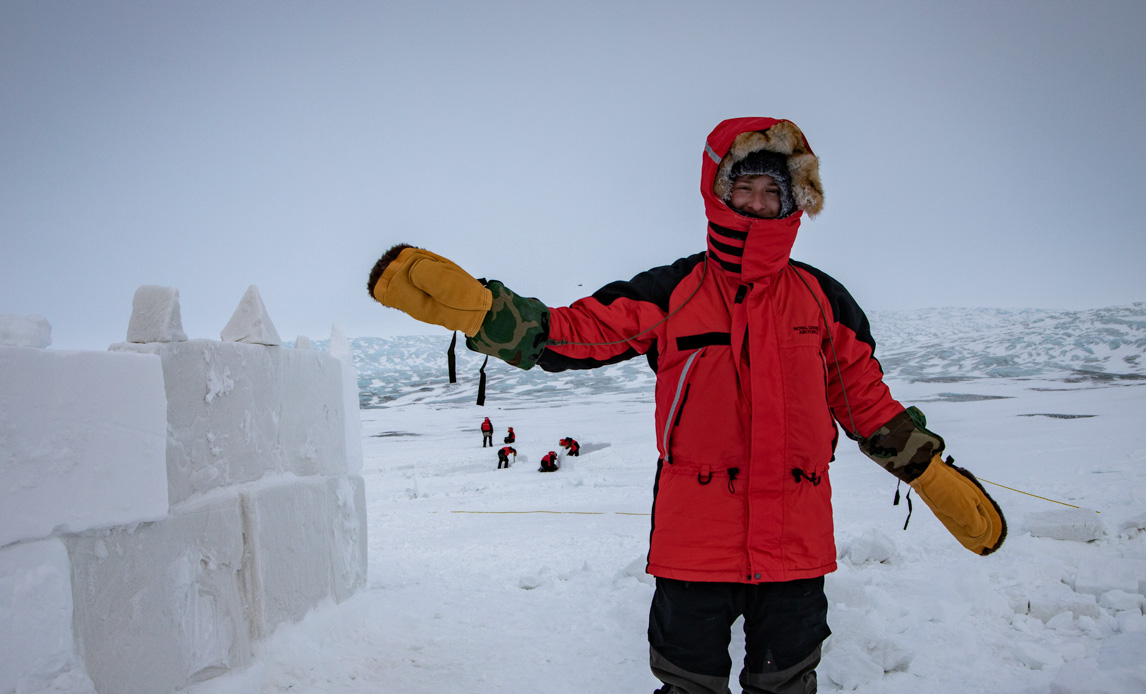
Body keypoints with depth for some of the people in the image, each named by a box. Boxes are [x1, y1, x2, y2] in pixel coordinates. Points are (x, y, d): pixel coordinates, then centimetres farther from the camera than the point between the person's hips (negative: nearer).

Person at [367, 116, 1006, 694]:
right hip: (695, 541, -1)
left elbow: (868, 402, 15)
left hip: (796, 543, 2)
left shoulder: (823, 299, 7)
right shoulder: (671, 293, 1)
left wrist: (939, 481, 13)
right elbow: (564, 333, -5)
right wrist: (466, 302, -18)